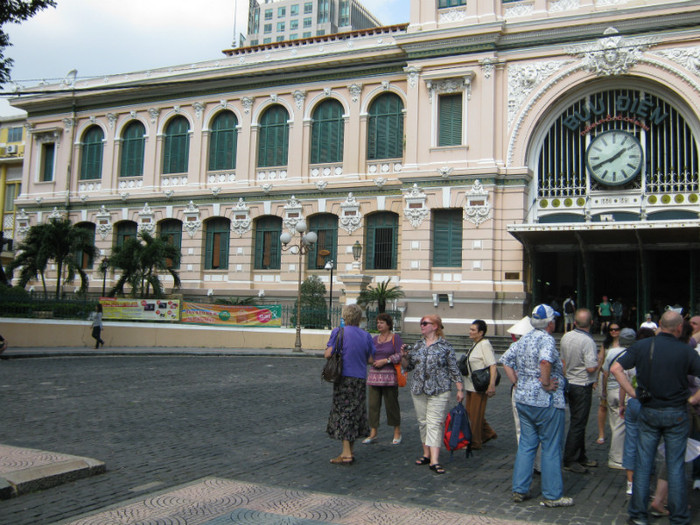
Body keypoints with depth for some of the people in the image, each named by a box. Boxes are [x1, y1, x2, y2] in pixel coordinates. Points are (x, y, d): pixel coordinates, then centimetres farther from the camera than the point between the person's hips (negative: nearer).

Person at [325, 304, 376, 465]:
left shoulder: (339, 332, -8)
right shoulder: (366, 336, 5)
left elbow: (328, 354, -13)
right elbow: (370, 359, 6)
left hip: (344, 378, -4)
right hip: (360, 379, 4)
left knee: (343, 412, 0)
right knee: (356, 413, 14)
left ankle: (346, 454, -4)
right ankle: (350, 451, 20)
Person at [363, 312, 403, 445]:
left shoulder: (395, 338, -1)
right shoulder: (375, 339, 15)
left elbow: (400, 355, -9)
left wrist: (385, 361, -15)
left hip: (389, 376, -5)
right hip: (374, 375, 5)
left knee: (391, 404, 0)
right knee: (373, 404, 2)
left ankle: (397, 433, 14)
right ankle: (373, 433, 9)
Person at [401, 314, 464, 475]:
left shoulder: (445, 347, -2)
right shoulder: (418, 346, 12)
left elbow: (454, 369, -1)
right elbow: (408, 366, 17)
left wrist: (460, 389, -4)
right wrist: (404, 356, -2)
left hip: (439, 391, -5)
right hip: (418, 389, 5)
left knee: (434, 423, -11)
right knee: (422, 422, 10)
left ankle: (434, 460, -13)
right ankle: (427, 454, 22)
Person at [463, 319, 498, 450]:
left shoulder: (484, 344, -17)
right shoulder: (476, 344, 12)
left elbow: (492, 366, -23)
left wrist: (492, 385, -29)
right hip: (471, 385, 10)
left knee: (476, 414, 1)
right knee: (470, 412, 15)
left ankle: (474, 443, 12)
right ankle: (488, 433, 28)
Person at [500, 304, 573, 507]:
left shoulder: (523, 340, 8)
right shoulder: (547, 339, -16)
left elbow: (505, 359, 14)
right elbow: (545, 361, -35)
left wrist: (517, 382, 11)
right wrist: (546, 384, -23)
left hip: (523, 399, 8)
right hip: (547, 403, -8)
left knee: (526, 444, 15)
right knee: (551, 448, 3)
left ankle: (519, 490, 19)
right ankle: (552, 496, 11)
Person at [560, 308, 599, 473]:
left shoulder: (566, 337, 2)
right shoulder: (587, 341, -21)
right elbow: (591, 368, -25)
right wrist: (598, 364, -3)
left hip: (569, 384, 8)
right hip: (582, 386, -8)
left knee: (578, 422, 17)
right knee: (578, 424, -1)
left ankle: (581, 456, 27)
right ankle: (569, 460, 4)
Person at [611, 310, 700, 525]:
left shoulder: (641, 346, -3)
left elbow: (615, 368, -9)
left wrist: (633, 392, -4)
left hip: (649, 412, 1)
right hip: (677, 413, -1)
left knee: (643, 463, 8)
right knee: (675, 465, 8)